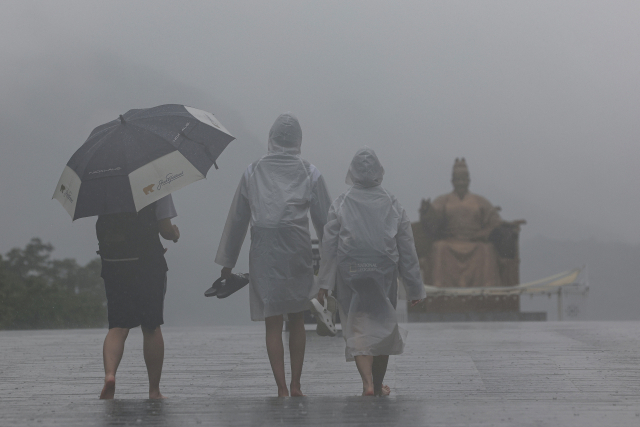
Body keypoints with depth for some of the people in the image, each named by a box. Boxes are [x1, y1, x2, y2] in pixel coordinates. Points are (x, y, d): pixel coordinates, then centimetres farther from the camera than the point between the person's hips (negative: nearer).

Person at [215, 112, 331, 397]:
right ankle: (295, 384, 13)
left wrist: (227, 261, 15)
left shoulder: (253, 172, 6)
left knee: (273, 323, 0)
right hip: (298, 252, 0)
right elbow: (324, 219, 4)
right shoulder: (309, 174, 4)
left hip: (263, 253, 0)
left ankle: (281, 388, -6)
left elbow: (237, 219, 9)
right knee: (296, 320, 14)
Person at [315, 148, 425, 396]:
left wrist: (324, 283, -1)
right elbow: (407, 248, 2)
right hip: (384, 274, 2)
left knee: (358, 329, 2)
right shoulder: (392, 205, 0)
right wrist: (414, 287, 9)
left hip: (350, 276, -1)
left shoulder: (340, 205, -4)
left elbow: (329, 246, -6)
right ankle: (378, 385, 26)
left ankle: (368, 383, -16)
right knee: (383, 327, 16)